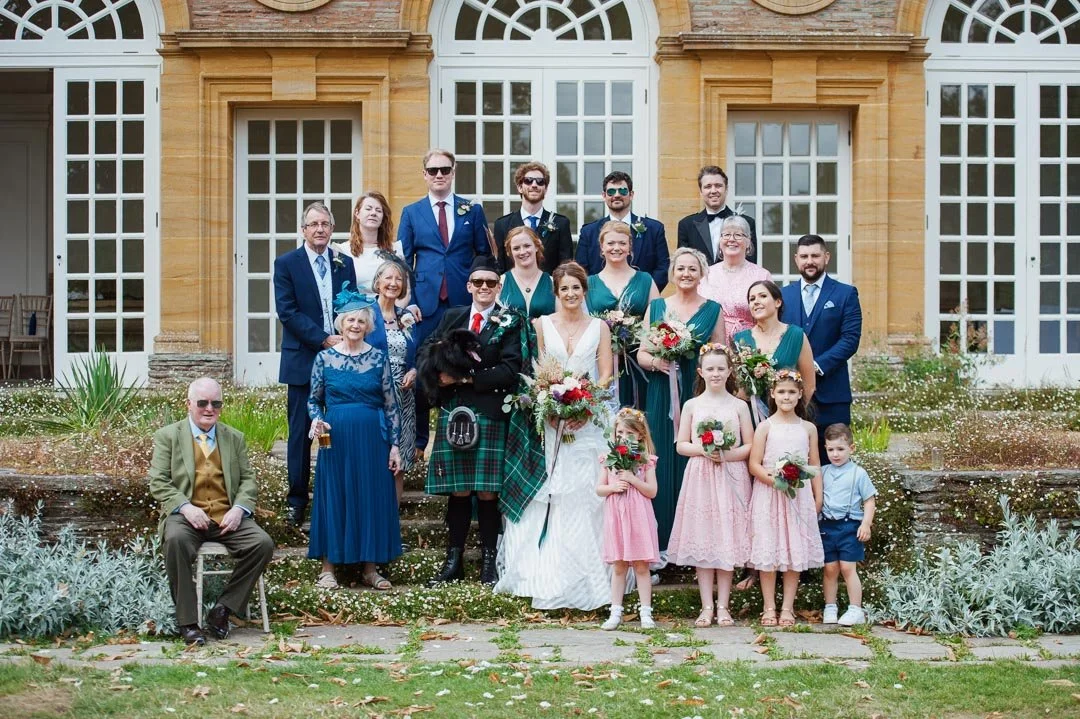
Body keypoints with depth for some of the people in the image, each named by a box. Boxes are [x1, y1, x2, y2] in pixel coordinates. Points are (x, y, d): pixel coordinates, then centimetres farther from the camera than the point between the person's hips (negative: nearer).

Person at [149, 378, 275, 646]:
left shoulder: (235, 438, 18)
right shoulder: (168, 436, 9)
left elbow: (248, 480, 13)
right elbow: (158, 482, 0)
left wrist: (239, 508, -8)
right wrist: (185, 507, -17)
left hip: (227, 517, 3)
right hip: (187, 515, -3)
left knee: (263, 543, -24)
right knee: (176, 540, -37)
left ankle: (222, 610, -10)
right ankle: (187, 621, -26)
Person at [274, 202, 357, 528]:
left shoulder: (344, 264, 11)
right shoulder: (286, 264, 0)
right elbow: (288, 311, -8)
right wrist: (323, 339, -16)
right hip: (304, 360, -3)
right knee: (301, 432, 2)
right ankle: (297, 500, 10)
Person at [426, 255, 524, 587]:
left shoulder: (510, 322, 3)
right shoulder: (451, 317, 15)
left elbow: (510, 370, -7)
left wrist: (469, 377, -13)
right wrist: (441, 376, -11)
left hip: (490, 414, -2)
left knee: (488, 491, 0)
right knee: (458, 490, 4)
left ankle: (489, 560, 11)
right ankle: (454, 560, 13)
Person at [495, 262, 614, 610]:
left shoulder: (599, 327, 8)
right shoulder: (541, 325, 8)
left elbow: (606, 375, 3)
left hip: (589, 421, 0)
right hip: (549, 420, 0)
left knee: (585, 496, -4)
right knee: (549, 498, -3)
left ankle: (584, 576, 2)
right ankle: (548, 577, 3)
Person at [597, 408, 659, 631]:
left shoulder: (646, 460, -1)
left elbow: (652, 491, -6)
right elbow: (599, 489, 8)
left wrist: (632, 479, -16)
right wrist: (613, 487, -11)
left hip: (638, 517, -2)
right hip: (615, 516, 2)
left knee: (641, 566, 1)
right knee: (618, 567, 8)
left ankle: (646, 613, 7)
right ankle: (616, 612, 13)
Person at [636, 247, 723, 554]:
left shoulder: (713, 310, 8)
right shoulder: (656, 307, 11)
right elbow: (641, 353, 9)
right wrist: (655, 361, -11)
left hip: (699, 395, -1)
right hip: (661, 399, 1)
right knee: (661, 463, -1)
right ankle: (662, 542, 6)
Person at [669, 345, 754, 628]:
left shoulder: (739, 406, 5)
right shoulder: (692, 405, 6)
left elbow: (750, 446, 3)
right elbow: (681, 445, 5)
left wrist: (728, 454, -14)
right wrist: (703, 450, -12)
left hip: (731, 478, -1)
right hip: (700, 477, 1)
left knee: (728, 541, 0)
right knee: (701, 541, 0)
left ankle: (723, 606, 7)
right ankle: (707, 606, 6)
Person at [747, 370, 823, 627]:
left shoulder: (808, 428, 8)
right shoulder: (765, 426, 0)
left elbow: (814, 466, 10)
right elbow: (754, 465, -4)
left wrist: (818, 498, 3)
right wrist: (774, 480, -19)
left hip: (799, 497, 2)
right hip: (768, 496, -2)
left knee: (795, 552, 3)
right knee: (768, 551, -1)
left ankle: (787, 607, 12)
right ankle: (769, 608, 8)